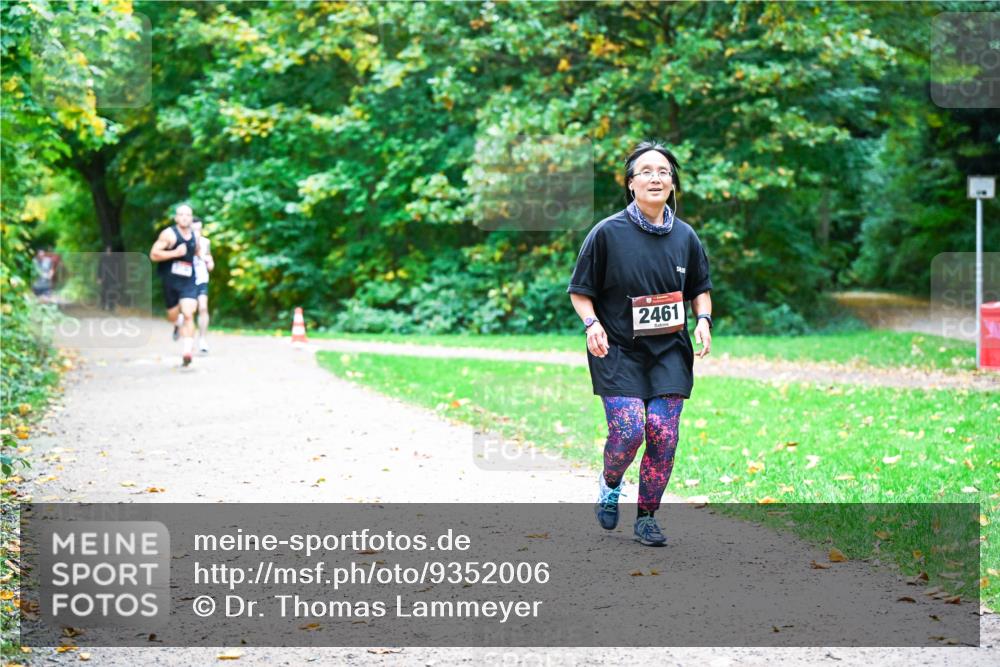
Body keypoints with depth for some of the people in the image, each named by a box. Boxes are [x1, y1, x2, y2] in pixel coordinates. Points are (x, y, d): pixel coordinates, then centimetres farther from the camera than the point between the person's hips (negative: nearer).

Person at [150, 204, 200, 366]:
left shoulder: (194, 236, 7)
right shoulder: (169, 234, -9)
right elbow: (153, 255, -15)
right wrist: (175, 253, -23)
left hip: (188, 281, 2)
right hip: (170, 280, -2)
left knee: (188, 315, -15)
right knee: (173, 316, 12)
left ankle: (187, 351, -19)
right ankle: (178, 324, 51)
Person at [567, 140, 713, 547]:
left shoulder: (685, 236, 4)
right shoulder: (608, 232, -6)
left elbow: (700, 289, 18)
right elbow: (580, 291, 1)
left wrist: (703, 319, -1)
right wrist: (592, 323, -16)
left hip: (669, 350, 3)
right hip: (618, 350, -3)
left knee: (662, 432, -6)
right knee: (628, 430, -14)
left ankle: (647, 518, 11)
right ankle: (610, 484, 21)